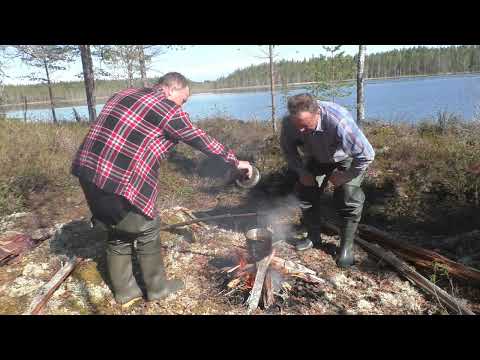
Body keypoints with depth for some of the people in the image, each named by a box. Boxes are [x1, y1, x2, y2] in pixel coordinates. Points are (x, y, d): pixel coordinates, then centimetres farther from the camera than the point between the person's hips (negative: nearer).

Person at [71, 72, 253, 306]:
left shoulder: (123, 95, 19)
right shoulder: (169, 110, -5)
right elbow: (202, 141, 0)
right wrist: (236, 162, 11)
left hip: (87, 170, 8)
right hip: (119, 181, -8)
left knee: (118, 234, 20)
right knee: (147, 231, 11)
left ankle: (124, 292, 32)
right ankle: (157, 288, 27)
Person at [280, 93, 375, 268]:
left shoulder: (339, 122, -43)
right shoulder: (289, 122, -28)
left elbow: (367, 155, -34)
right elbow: (287, 147, -6)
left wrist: (343, 176, -25)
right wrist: (301, 171, -12)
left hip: (347, 159, -4)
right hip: (316, 158, 5)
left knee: (348, 197, -18)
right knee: (304, 189, 1)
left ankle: (347, 246, 1)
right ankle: (313, 236, 21)